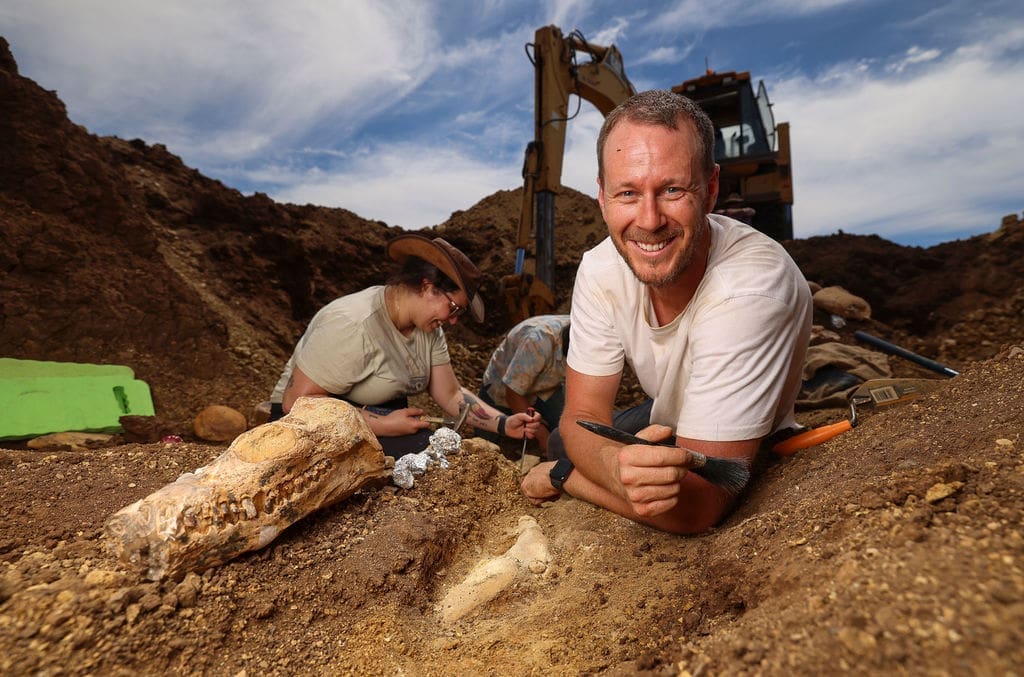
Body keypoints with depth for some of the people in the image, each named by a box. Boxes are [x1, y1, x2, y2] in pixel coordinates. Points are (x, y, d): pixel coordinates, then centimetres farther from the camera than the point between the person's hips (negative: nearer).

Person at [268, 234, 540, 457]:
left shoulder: (429, 329, -3)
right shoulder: (353, 325, -27)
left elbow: (451, 395, -2)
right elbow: (298, 400, -27)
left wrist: (504, 424, -16)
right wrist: (383, 425, -29)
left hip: (382, 416, 7)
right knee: (419, 447, -27)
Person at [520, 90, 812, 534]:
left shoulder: (751, 289, -35)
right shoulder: (601, 269, -17)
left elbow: (695, 508, -34)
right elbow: (581, 417, -17)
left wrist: (560, 476, -23)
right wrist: (617, 467, -40)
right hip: (667, 433, 5)